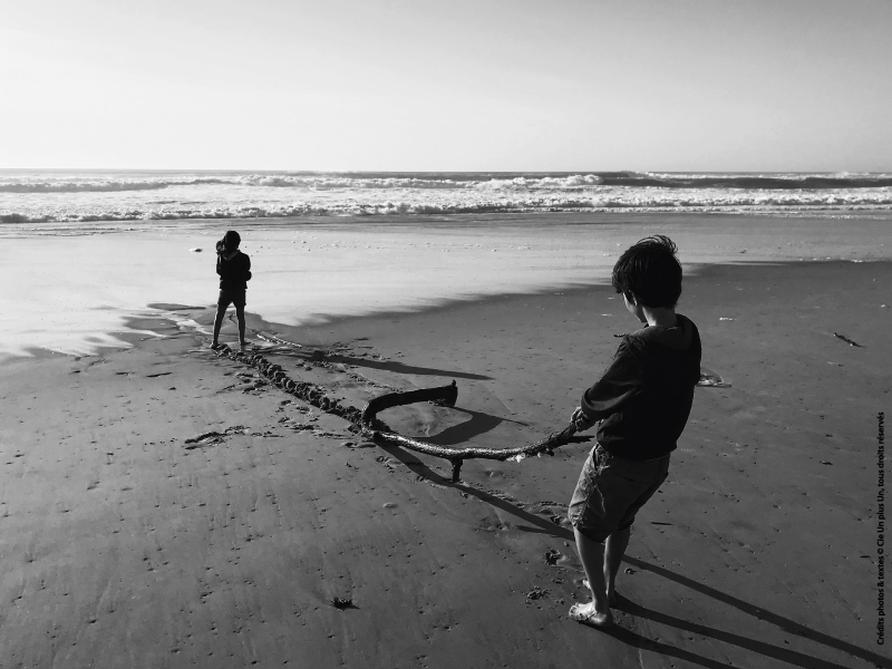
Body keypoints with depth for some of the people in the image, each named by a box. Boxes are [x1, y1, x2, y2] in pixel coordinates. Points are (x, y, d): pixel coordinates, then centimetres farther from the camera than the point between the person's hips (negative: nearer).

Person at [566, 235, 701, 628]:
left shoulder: (637, 349, -34)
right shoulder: (689, 334, -9)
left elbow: (595, 401, -19)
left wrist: (585, 410, 4)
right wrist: (595, 412, 2)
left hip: (618, 461, -7)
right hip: (658, 456, 8)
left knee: (585, 525, 18)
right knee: (620, 522, 30)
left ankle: (599, 607, 29)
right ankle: (607, 585, 51)